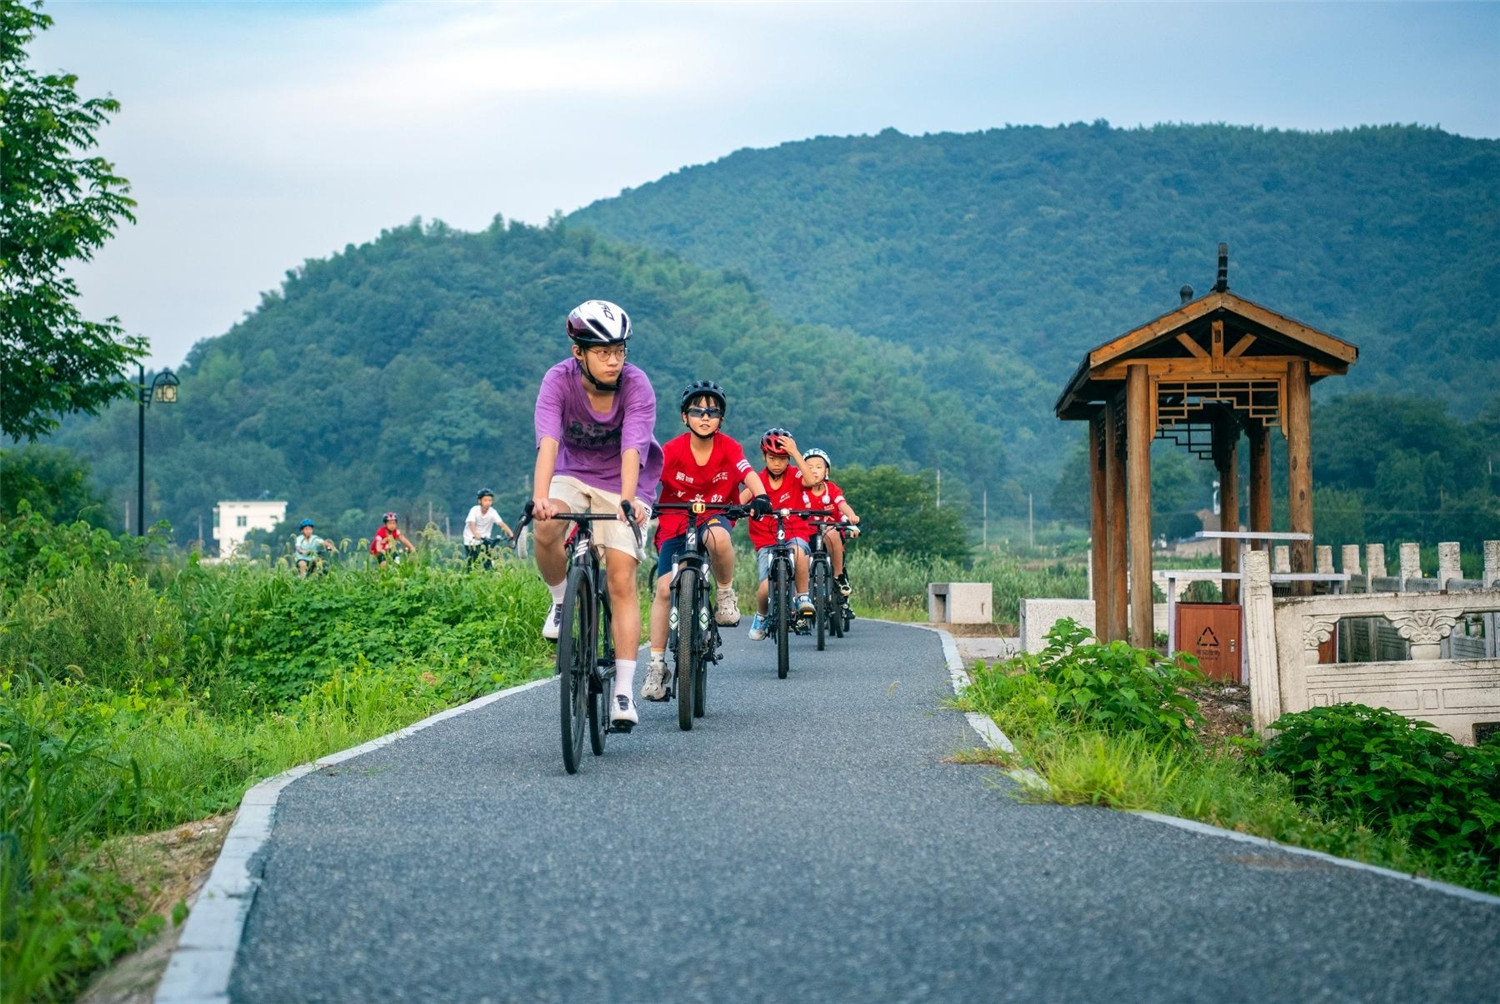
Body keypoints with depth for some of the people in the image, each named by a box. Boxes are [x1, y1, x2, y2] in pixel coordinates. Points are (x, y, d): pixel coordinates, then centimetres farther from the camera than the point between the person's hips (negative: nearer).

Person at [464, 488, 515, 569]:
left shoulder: (493, 512, -13)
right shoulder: (475, 510, -19)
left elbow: (501, 524, -22)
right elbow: (472, 524, -33)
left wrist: (511, 534, -38)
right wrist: (476, 534, -53)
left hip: (484, 539, 2)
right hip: (471, 540, -2)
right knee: (473, 563, -7)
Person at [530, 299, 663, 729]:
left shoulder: (636, 385, -21)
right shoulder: (559, 380, -20)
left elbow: (632, 450, -32)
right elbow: (548, 443, -33)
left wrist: (627, 500, -49)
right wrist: (539, 498, -49)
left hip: (619, 484, -1)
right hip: (573, 476, 1)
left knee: (622, 581, -13)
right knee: (545, 530, -32)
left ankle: (624, 691, -12)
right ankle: (562, 600, -2)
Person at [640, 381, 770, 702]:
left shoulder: (728, 448, -10)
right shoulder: (673, 450, -13)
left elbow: (749, 475, -21)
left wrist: (760, 497, -43)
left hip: (714, 517, 0)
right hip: (675, 523, 1)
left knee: (718, 536, -38)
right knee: (665, 587, -13)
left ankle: (725, 594, -11)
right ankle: (657, 664, -5)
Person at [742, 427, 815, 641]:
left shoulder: (794, 476, 1)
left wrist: (795, 452, -23)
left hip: (794, 536, -1)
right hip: (766, 544, 1)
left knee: (798, 549, -38)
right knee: (767, 587, -21)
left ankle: (803, 597, -17)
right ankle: (761, 616, 15)